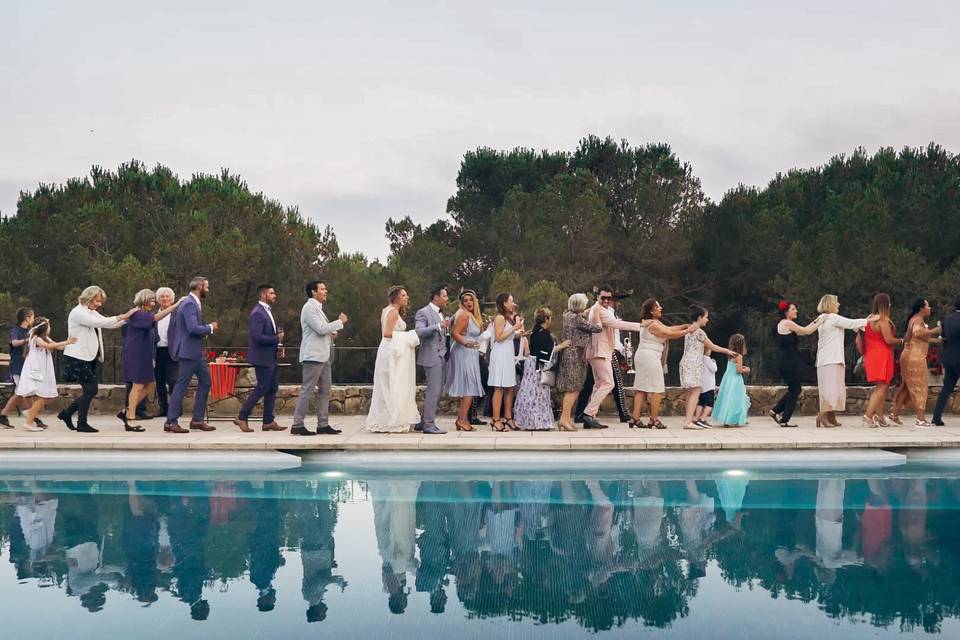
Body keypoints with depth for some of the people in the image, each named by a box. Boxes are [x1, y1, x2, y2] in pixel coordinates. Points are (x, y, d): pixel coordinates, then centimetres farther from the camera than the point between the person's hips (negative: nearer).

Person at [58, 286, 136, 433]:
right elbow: (99, 323, -24)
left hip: (91, 358, 9)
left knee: (92, 390, 8)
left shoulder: (92, 313, 16)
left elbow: (109, 325, 14)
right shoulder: (77, 312, -12)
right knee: (90, 389, -7)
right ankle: (81, 424, 4)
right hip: (78, 358, -9)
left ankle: (66, 414, 22)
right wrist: (119, 317, -19)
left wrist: (127, 317, 1)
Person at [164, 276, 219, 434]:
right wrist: (210, 328, -13)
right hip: (188, 351, -10)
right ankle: (170, 422, 0)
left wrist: (207, 328, 8)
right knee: (182, 385, -5)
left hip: (196, 352, 10)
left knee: (205, 382, 12)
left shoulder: (194, 303, 15)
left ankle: (198, 419, 18)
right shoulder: (189, 304, -17)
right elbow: (193, 328, -27)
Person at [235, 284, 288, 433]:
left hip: (271, 358, 10)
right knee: (262, 388, -5)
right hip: (262, 358, -10)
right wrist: (277, 339, -16)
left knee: (273, 388, 10)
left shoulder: (267, 311, 15)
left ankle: (268, 422, 15)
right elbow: (257, 337, -25)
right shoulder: (257, 313, -16)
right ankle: (242, 418, 4)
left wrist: (279, 346, 7)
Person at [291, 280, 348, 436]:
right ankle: (297, 425, -5)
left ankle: (323, 424, 11)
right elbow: (321, 328, -20)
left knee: (325, 391, 8)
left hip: (323, 356, 10)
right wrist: (340, 322, -10)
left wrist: (331, 333, 6)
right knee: (307, 390, -8)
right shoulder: (309, 308, -11)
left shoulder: (317, 308, 21)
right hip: (313, 356, -10)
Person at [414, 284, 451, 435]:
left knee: (436, 391, 13)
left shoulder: (440, 313, 17)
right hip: (431, 357, -9)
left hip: (440, 356, 9)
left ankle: (422, 421, 21)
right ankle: (429, 424, -5)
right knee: (433, 391, -9)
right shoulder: (423, 313, -10)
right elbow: (419, 332, -24)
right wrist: (439, 326, -31)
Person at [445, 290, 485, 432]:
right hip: (464, 353, -10)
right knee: (470, 387, -10)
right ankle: (462, 420, -9)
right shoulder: (464, 314, -14)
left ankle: (462, 419, 14)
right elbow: (455, 333, -22)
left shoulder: (472, 315, 15)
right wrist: (466, 343, -32)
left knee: (467, 388, 11)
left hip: (470, 354, 10)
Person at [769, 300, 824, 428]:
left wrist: (815, 321, 19)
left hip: (787, 362, 10)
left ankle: (775, 411, 18)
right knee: (794, 391, -1)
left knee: (794, 390, 18)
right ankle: (784, 420, 4)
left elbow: (801, 332, 19)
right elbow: (807, 332, -13)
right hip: (790, 362, -10)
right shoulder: (787, 323, -13)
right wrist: (820, 321, -3)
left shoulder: (783, 324, 16)